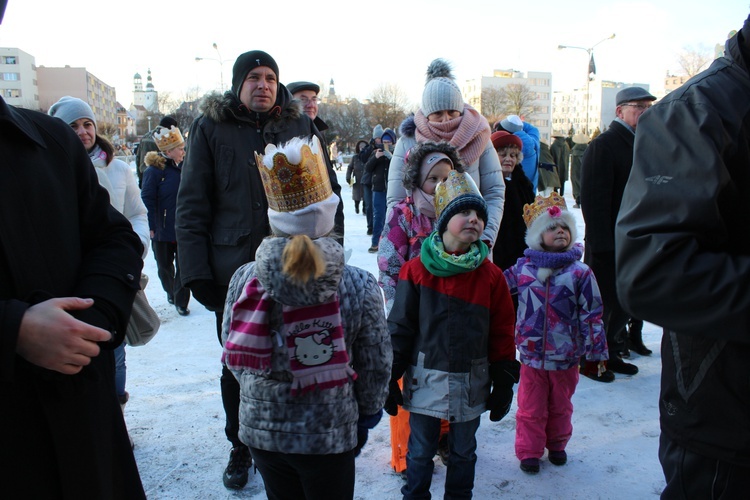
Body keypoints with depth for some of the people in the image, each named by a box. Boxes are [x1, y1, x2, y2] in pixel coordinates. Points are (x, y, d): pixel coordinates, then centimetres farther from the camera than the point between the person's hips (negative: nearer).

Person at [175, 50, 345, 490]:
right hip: (234, 269, 0)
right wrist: (196, 271, -8)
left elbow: (329, 193, 7)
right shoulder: (211, 127, 1)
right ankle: (241, 449, 34)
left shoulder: (301, 126, 6)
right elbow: (192, 205, -2)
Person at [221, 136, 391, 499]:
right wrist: (367, 414, 9)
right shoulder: (360, 286, -19)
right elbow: (376, 365, -9)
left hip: (261, 428, 2)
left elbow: (232, 355, 0)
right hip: (330, 434, -2)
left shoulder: (243, 279, -13)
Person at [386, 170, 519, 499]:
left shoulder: (491, 276, -5)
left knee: (463, 453, 20)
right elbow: (399, 327, -5)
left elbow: (502, 333, 1)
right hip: (425, 381, -1)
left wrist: (504, 384, 2)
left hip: (471, 385, 2)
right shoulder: (416, 270, -10)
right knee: (420, 453, 16)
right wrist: (390, 379, -4)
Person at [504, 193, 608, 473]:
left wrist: (596, 351, -4)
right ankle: (528, 451, 28)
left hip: (566, 357, 0)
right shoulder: (522, 267, -5)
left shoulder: (580, 272, -9)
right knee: (531, 406, 11)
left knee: (560, 405, 20)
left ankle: (557, 445, 41)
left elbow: (592, 315, -6)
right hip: (531, 354, 0)